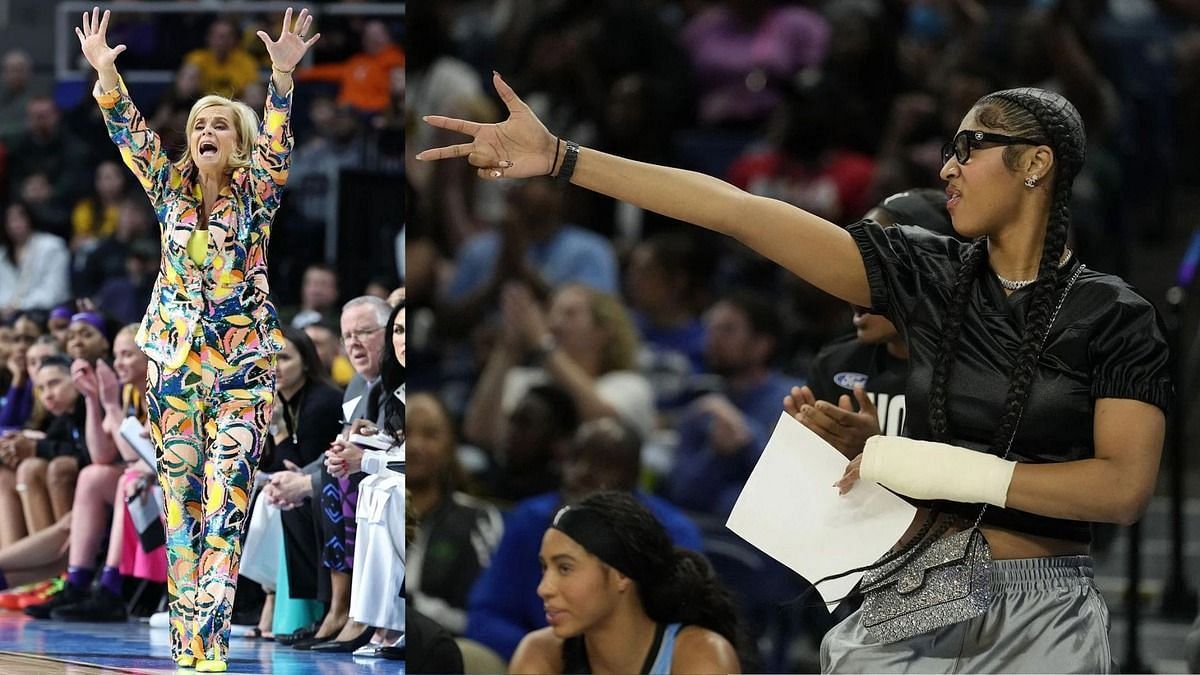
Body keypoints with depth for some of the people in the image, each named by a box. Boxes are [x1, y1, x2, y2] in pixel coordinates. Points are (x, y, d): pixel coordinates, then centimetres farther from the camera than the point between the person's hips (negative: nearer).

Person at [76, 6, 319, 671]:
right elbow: (132, 135, 0)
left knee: (224, 508, -12)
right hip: (173, 363, 3)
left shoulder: (254, 194, 2)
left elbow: (276, 144, -15)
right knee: (180, 509, 1)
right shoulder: (171, 190, 11)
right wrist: (105, 74, -15)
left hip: (243, 370, -3)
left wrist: (282, 75, -30)